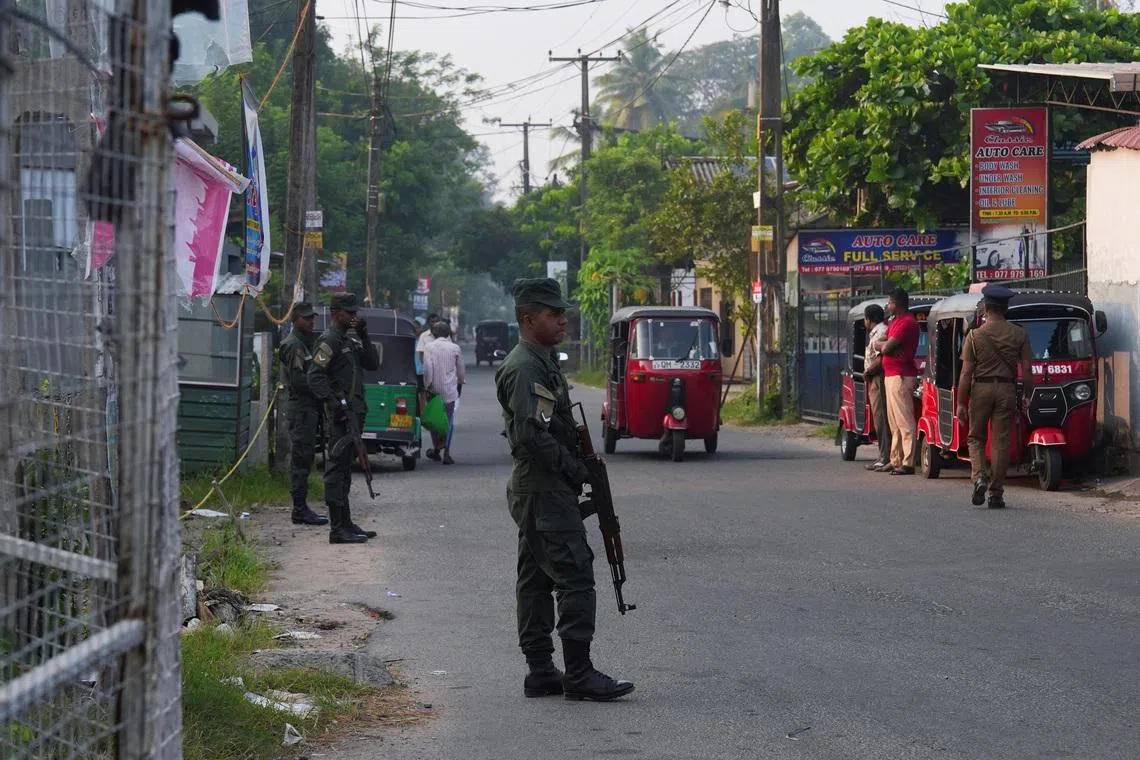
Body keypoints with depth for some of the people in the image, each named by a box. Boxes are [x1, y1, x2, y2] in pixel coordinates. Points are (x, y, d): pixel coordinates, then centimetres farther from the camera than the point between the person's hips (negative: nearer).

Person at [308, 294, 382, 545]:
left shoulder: (349, 342, 20)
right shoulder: (329, 341, -10)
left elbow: (373, 363, 14)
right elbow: (315, 377, -18)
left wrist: (363, 336, 4)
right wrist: (335, 403, -24)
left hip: (354, 414, 10)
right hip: (341, 417, -10)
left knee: (344, 471, 15)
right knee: (337, 470, -9)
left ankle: (346, 524, 22)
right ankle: (338, 529, -11)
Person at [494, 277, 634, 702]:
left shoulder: (540, 363, 18)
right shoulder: (526, 367, -16)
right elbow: (531, 435, -24)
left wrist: (575, 468, 12)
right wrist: (575, 470, -15)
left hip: (532, 490, 11)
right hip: (546, 491, -11)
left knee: (536, 580, 10)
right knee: (575, 576, -12)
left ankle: (540, 672, 14)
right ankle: (579, 674, -12)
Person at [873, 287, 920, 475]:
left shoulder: (907, 322, -13)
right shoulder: (895, 321, 20)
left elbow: (887, 347, -19)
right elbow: (878, 343, 15)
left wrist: (883, 344, 4)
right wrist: (886, 344, -6)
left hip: (901, 376, -11)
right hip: (891, 375, 11)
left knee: (904, 421, -12)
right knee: (894, 422, 14)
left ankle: (907, 463, -15)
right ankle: (896, 460, 19)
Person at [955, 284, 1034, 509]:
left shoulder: (975, 336, -3)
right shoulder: (1019, 334, 1)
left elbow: (966, 373, -3)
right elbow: (1027, 370, 0)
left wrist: (961, 403, 1)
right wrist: (1027, 397, 9)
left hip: (980, 389, -1)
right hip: (1007, 389, 1)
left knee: (976, 438, 14)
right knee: (1000, 441, 5)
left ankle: (979, 477, -9)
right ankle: (996, 492, 5)